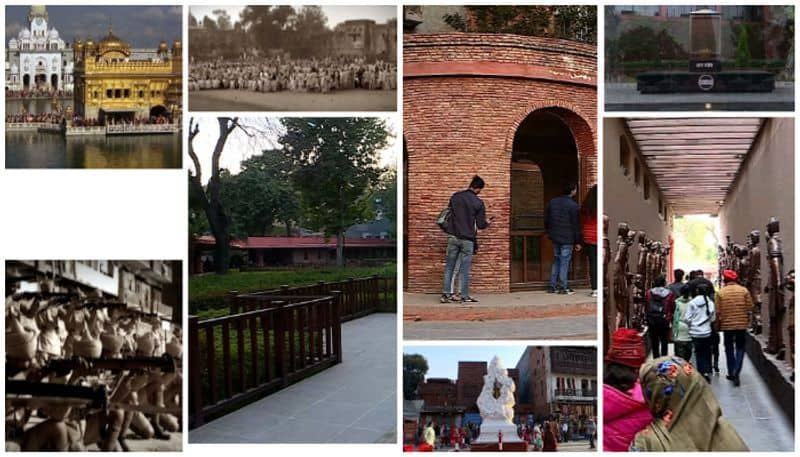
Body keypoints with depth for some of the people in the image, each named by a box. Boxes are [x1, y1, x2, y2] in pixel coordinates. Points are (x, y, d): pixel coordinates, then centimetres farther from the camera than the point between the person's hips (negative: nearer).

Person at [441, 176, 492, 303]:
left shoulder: (455, 197, 3)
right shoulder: (478, 203, -8)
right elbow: (481, 225, -4)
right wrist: (487, 222, 18)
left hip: (453, 237, 3)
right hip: (467, 239, -3)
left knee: (449, 267, 8)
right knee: (465, 269, 4)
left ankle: (446, 294, 6)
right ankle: (465, 296, 7)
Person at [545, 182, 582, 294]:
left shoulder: (552, 202, 6)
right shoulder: (573, 206, -13)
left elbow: (546, 220, 14)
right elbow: (576, 225, -10)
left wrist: (549, 232, 26)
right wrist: (577, 242, -4)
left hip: (555, 237, 6)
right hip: (567, 239, -6)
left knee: (556, 261, 14)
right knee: (564, 262, -1)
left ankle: (552, 286, 14)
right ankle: (563, 287, 3)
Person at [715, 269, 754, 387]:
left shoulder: (720, 292, -7)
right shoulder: (744, 290, -4)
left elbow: (717, 311, -6)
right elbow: (750, 307, -4)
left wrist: (718, 324, 8)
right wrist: (747, 320, 13)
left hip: (727, 324, 0)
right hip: (742, 324, 0)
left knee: (729, 349, 14)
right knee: (740, 348, 9)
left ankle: (731, 373, 20)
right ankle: (736, 373, -8)